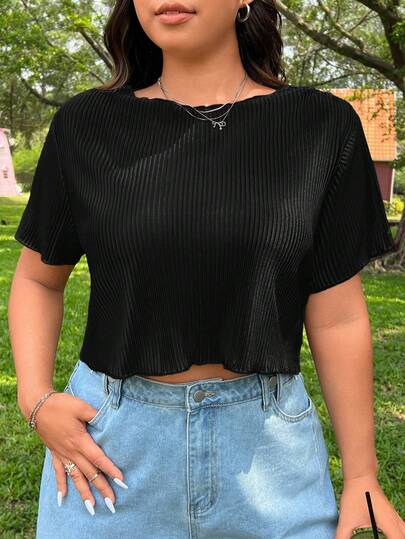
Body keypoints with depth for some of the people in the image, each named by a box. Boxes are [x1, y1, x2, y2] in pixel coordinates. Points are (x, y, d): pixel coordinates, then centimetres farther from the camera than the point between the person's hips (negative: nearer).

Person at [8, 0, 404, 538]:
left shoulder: (321, 126, -5)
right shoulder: (88, 124, -3)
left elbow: (337, 317, -2)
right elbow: (38, 277, 8)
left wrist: (362, 477, 2)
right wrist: (36, 399, -7)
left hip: (269, 443, 0)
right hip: (109, 440, 1)